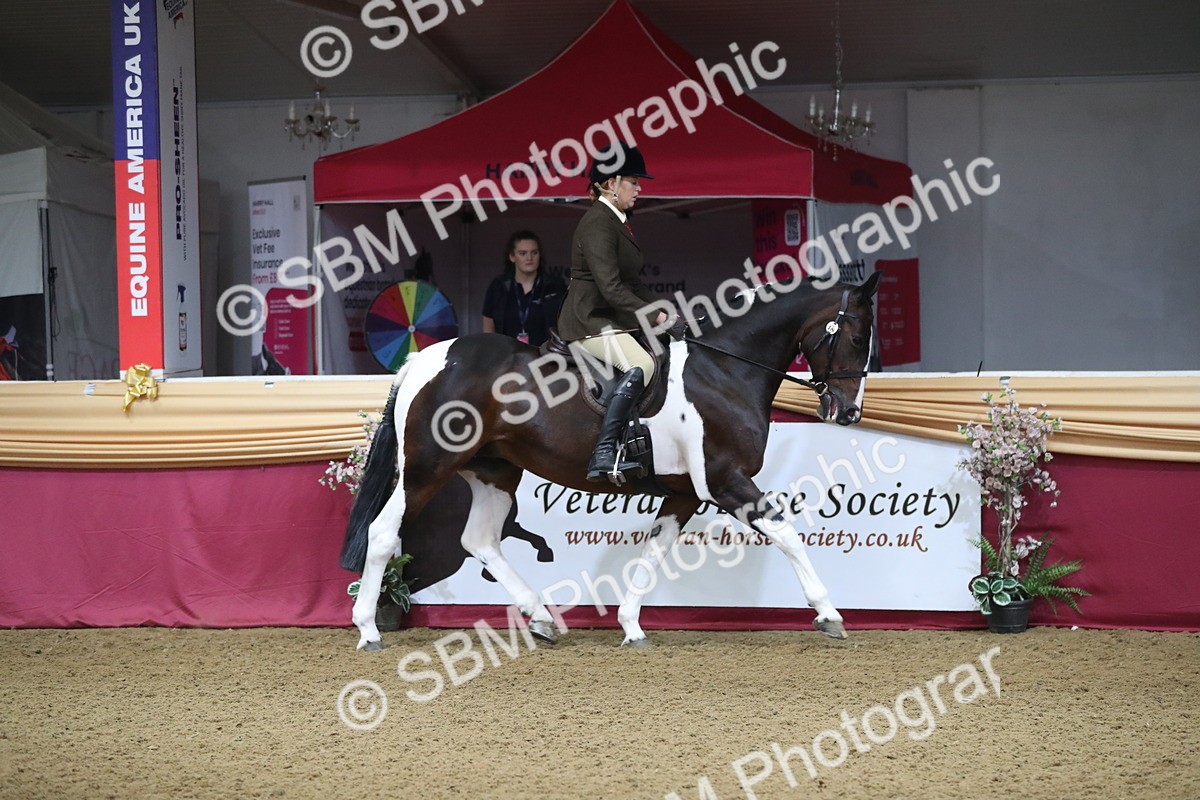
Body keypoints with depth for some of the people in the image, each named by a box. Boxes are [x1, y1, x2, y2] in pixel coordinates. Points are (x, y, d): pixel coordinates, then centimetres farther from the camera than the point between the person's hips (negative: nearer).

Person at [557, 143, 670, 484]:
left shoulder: (617, 222, 17)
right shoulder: (598, 223, -15)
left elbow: (632, 282, 21)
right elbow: (610, 287, -23)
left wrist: (663, 310, 9)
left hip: (612, 319, 11)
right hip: (589, 320, -11)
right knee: (640, 366, -30)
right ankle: (603, 455, -35)